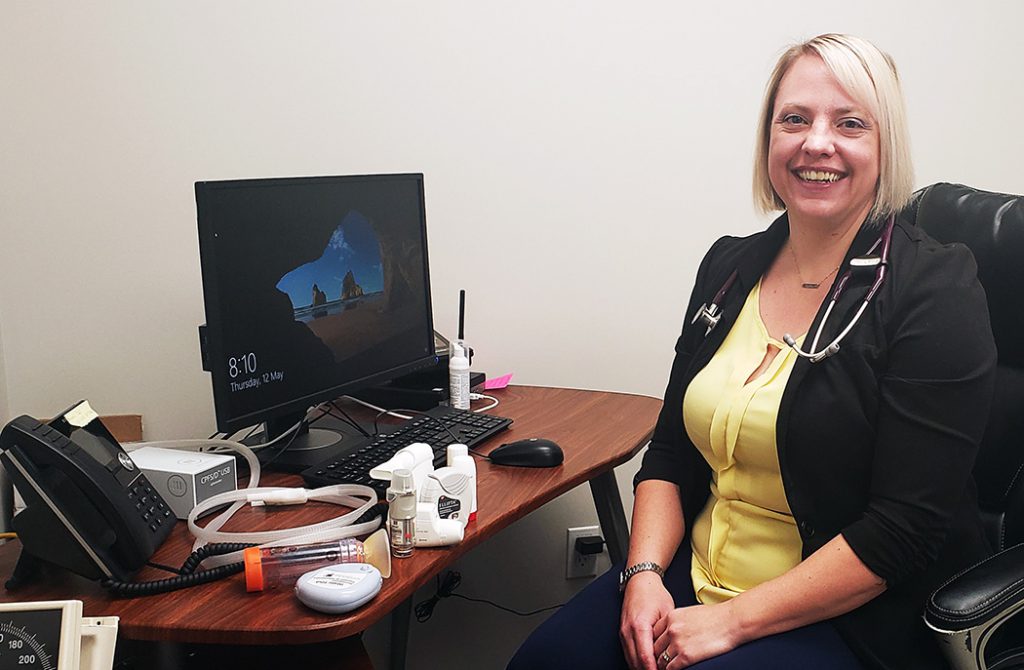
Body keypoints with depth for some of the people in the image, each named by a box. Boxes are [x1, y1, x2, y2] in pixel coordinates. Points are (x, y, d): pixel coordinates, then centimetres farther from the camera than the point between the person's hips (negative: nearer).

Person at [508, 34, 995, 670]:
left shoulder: (937, 295, -12)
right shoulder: (728, 267, 6)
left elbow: (905, 529, -17)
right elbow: (671, 451, 9)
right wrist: (644, 574, -8)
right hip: (695, 577, 5)